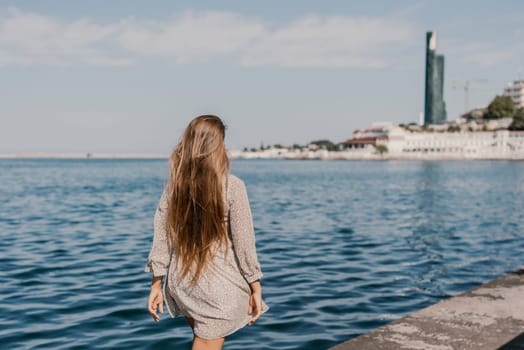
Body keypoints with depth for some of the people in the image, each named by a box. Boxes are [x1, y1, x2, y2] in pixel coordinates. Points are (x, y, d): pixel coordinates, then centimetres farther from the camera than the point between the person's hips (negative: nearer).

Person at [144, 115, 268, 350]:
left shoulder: (173, 185, -4)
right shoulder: (232, 187, -15)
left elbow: (161, 238, -1)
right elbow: (244, 244, -11)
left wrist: (156, 285, 7)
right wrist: (256, 289, -2)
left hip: (181, 284, 5)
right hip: (218, 287, -4)